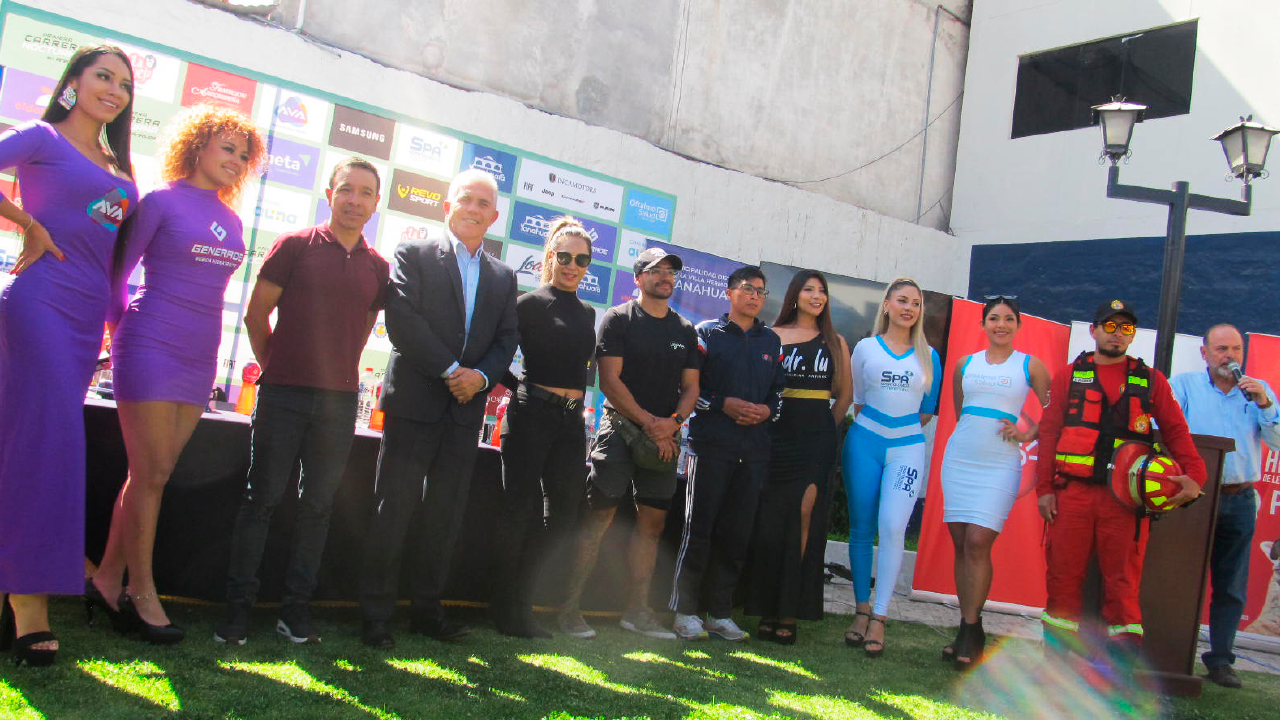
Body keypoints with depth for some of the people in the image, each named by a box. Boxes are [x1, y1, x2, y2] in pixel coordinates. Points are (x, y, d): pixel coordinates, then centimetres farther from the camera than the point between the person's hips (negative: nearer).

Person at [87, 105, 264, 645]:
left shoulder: (230, 222, 15)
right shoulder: (161, 201, -4)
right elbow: (116, 272, -1)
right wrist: (125, 329, 2)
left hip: (198, 358, 6)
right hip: (151, 351, -6)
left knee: (153, 474, 8)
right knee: (151, 474, -4)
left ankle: (107, 579, 18)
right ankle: (141, 593, 5)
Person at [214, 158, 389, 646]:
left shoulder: (378, 267, 8)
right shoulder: (295, 246, 0)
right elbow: (256, 314, 4)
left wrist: (337, 372, 14)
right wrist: (278, 367, 8)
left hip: (339, 400, 3)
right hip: (283, 394, -3)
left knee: (318, 505, 7)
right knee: (261, 497, 1)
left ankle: (296, 609, 15)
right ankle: (238, 607, 9)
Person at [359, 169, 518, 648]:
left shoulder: (503, 277, 17)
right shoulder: (414, 254, 3)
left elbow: (507, 338, 10)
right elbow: (402, 320, -9)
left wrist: (481, 376, -9)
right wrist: (451, 370, -13)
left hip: (466, 410, 4)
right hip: (414, 402, -4)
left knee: (446, 518, 7)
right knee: (394, 512, -1)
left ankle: (428, 610, 18)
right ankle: (376, 615, 7)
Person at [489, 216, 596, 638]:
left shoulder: (587, 313, 16)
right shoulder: (531, 304, -4)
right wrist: (521, 389, -2)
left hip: (571, 420, 6)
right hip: (532, 414, -6)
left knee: (566, 510, 4)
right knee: (522, 508, -2)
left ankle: (520, 600, 18)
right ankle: (509, 609, 11)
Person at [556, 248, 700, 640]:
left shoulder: (685, 330, 16)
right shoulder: (619, 319, 1)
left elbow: (691, 387, 14)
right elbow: (610, 380, -7)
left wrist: (673, 421, -6)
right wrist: (649, 423, -11)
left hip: (663, 436, 5)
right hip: (621, 427, -5)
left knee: (652, 520, 5)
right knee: (599, 515, -9)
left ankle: (637, 610, 14)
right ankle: (570, 607, -3)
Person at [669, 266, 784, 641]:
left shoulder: (771, 341, 17)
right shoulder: (707, 333, 5)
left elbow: (780, 392, 18)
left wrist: (767, 410, -3)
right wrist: (724, 404, -12)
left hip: (754, 448, 4)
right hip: (711, 444, -4)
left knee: (737, 533, 5)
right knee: (699, 527, -4)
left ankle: (721, 613, 14)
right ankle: (685, 611, 4)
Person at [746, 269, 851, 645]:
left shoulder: (835, 343, 12)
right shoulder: (773, 337, 5)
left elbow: (845, 395, 16)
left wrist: (824, 427, 9)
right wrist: (765, 417, -4)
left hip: (817, 441, 1)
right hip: (778, 437, -1)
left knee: (805, 518, -6)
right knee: (771, 522, 0)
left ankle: (790, 612, -2)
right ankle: (767, 609, 7)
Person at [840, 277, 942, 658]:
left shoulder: (928, 356, 9)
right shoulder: (865, 348, 6)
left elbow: (928, 411, 15)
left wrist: (903, 429, 12)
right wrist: (872, 429, 11)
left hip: (907, 448, 0)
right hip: (864, 444, 0)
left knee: (893, 526, -15)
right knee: (862, 527, 2)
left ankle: (879, 618, -11)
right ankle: (862, 610, 11)